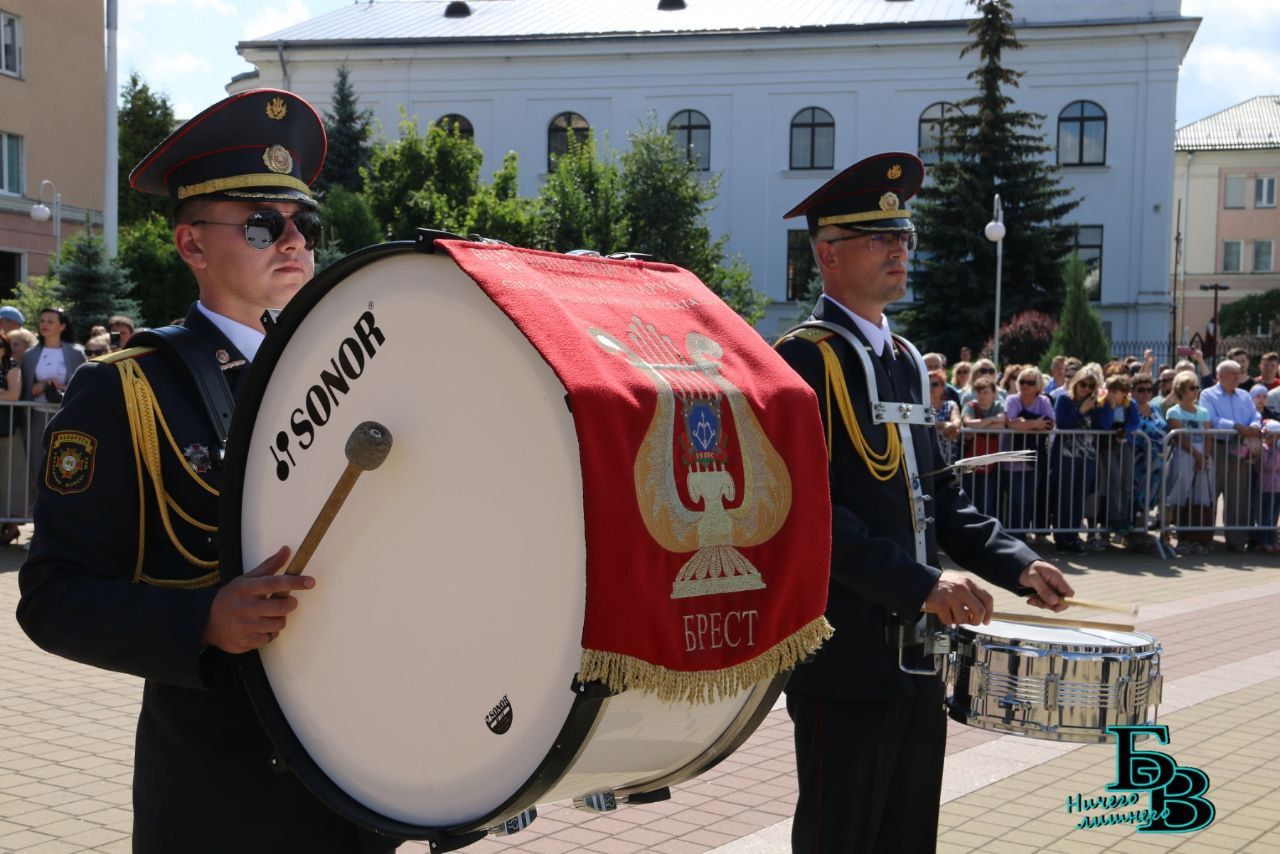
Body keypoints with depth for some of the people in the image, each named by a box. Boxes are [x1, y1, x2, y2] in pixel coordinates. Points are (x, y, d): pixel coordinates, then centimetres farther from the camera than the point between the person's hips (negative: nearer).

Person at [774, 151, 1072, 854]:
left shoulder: (905, 361, 15)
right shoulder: (805, 359, -12)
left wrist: (1016, 564, 6)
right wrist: (924, 585, -24)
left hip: (918, 656, 8)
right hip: (847, 661, -8)